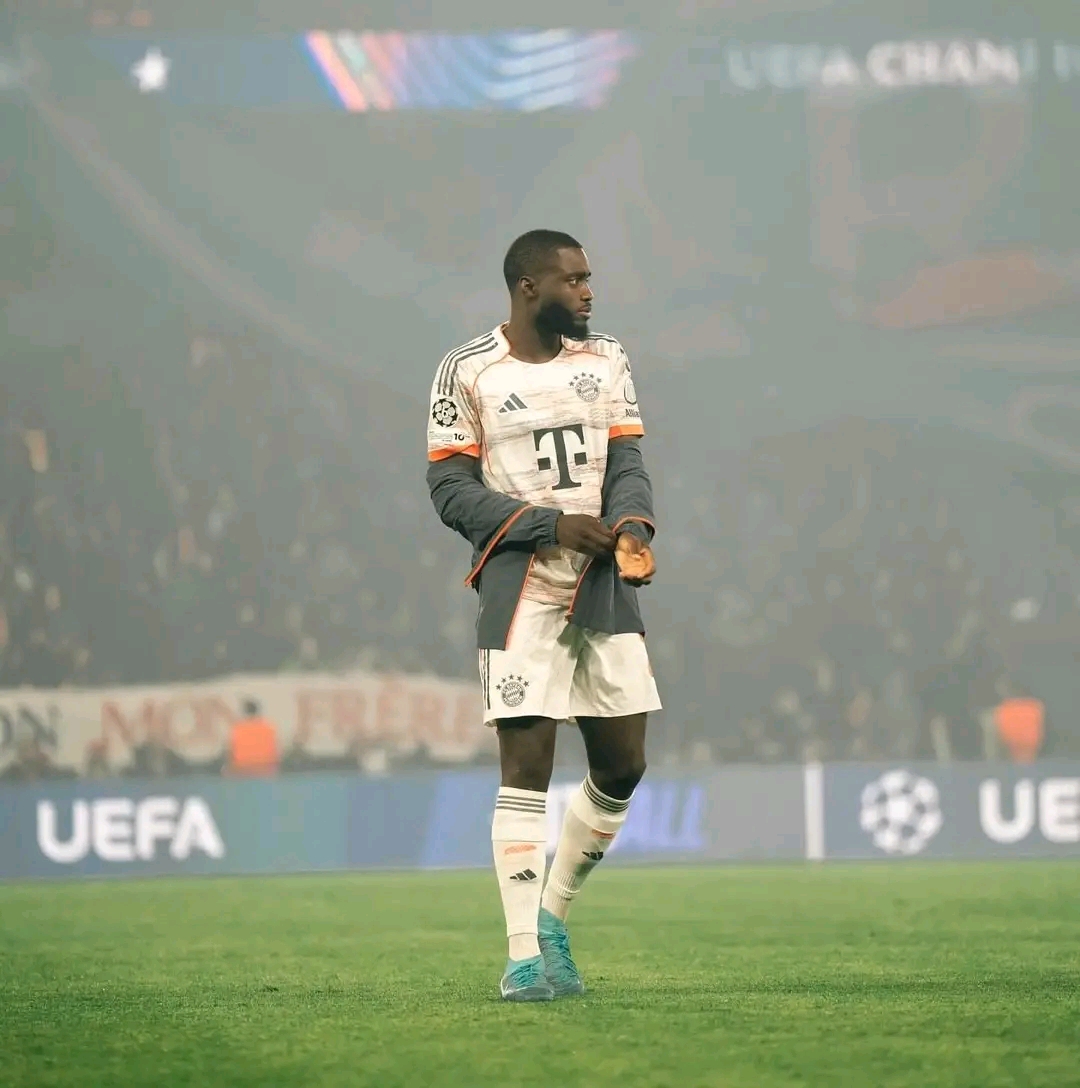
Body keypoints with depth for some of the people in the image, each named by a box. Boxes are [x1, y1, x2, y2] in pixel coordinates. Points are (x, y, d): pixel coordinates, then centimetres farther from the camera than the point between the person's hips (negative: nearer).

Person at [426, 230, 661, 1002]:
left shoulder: (605, 361, 10)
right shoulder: (469, 374, -3)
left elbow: (627, 463, 7)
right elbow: (451, 490, -6)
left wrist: (633, 525, -15)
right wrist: (552, 525, -16)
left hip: (605, 582, 5)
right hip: (521, 587, -5)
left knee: (623, 764, 4)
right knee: (527, 766, -8)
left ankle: (554, 917, 22)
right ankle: (525, 954, -4)